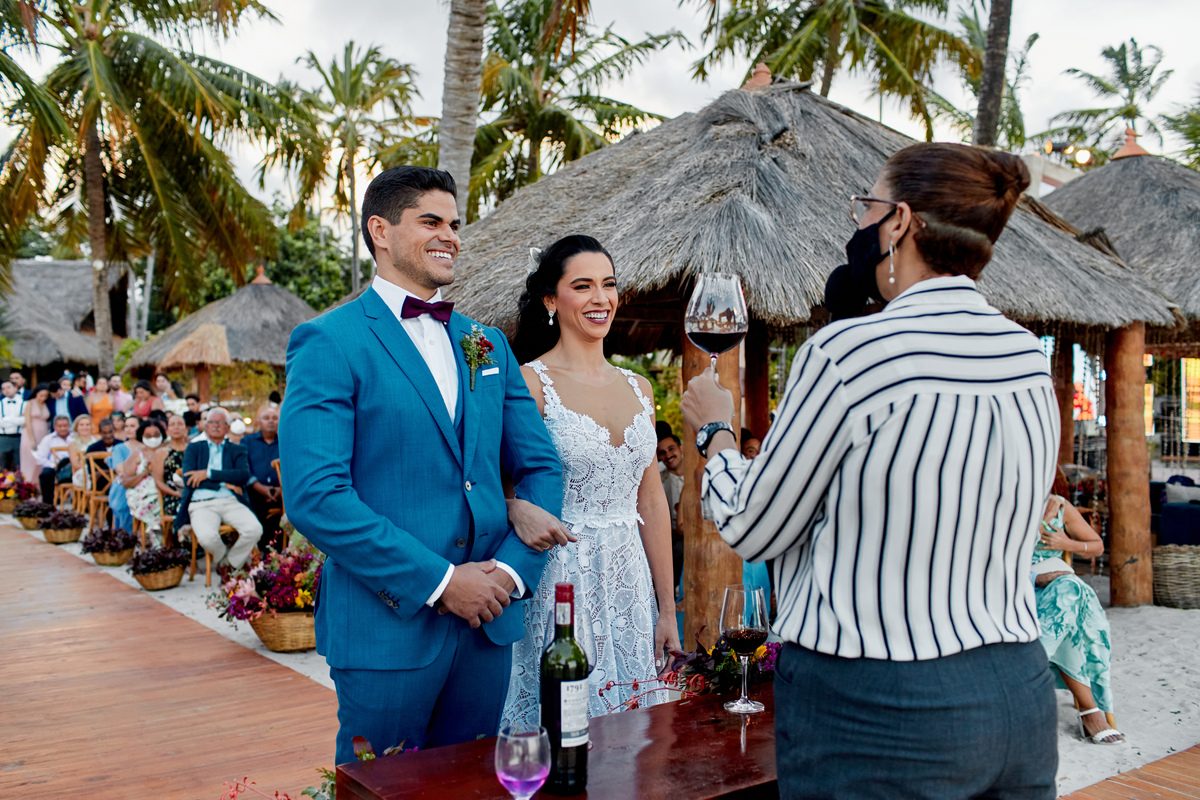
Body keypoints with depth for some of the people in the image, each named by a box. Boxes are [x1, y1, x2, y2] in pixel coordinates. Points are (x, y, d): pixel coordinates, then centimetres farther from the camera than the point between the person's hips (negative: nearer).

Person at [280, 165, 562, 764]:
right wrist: (439, 581, -17)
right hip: (386, 628, -5)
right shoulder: (329, 343, -8)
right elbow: (313, 495, -17)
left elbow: (540, 467, 10)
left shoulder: (487, 344, 11)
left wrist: (512, 569, -6)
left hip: (487, 621, 6)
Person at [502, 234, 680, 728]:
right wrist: (519, 510, -33)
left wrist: (667, 609, 11)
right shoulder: (529, 382, -7)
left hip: (629, 579, 5)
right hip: (559, 579, -5)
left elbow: (651, 502, 12)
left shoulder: (638, 387, 10)